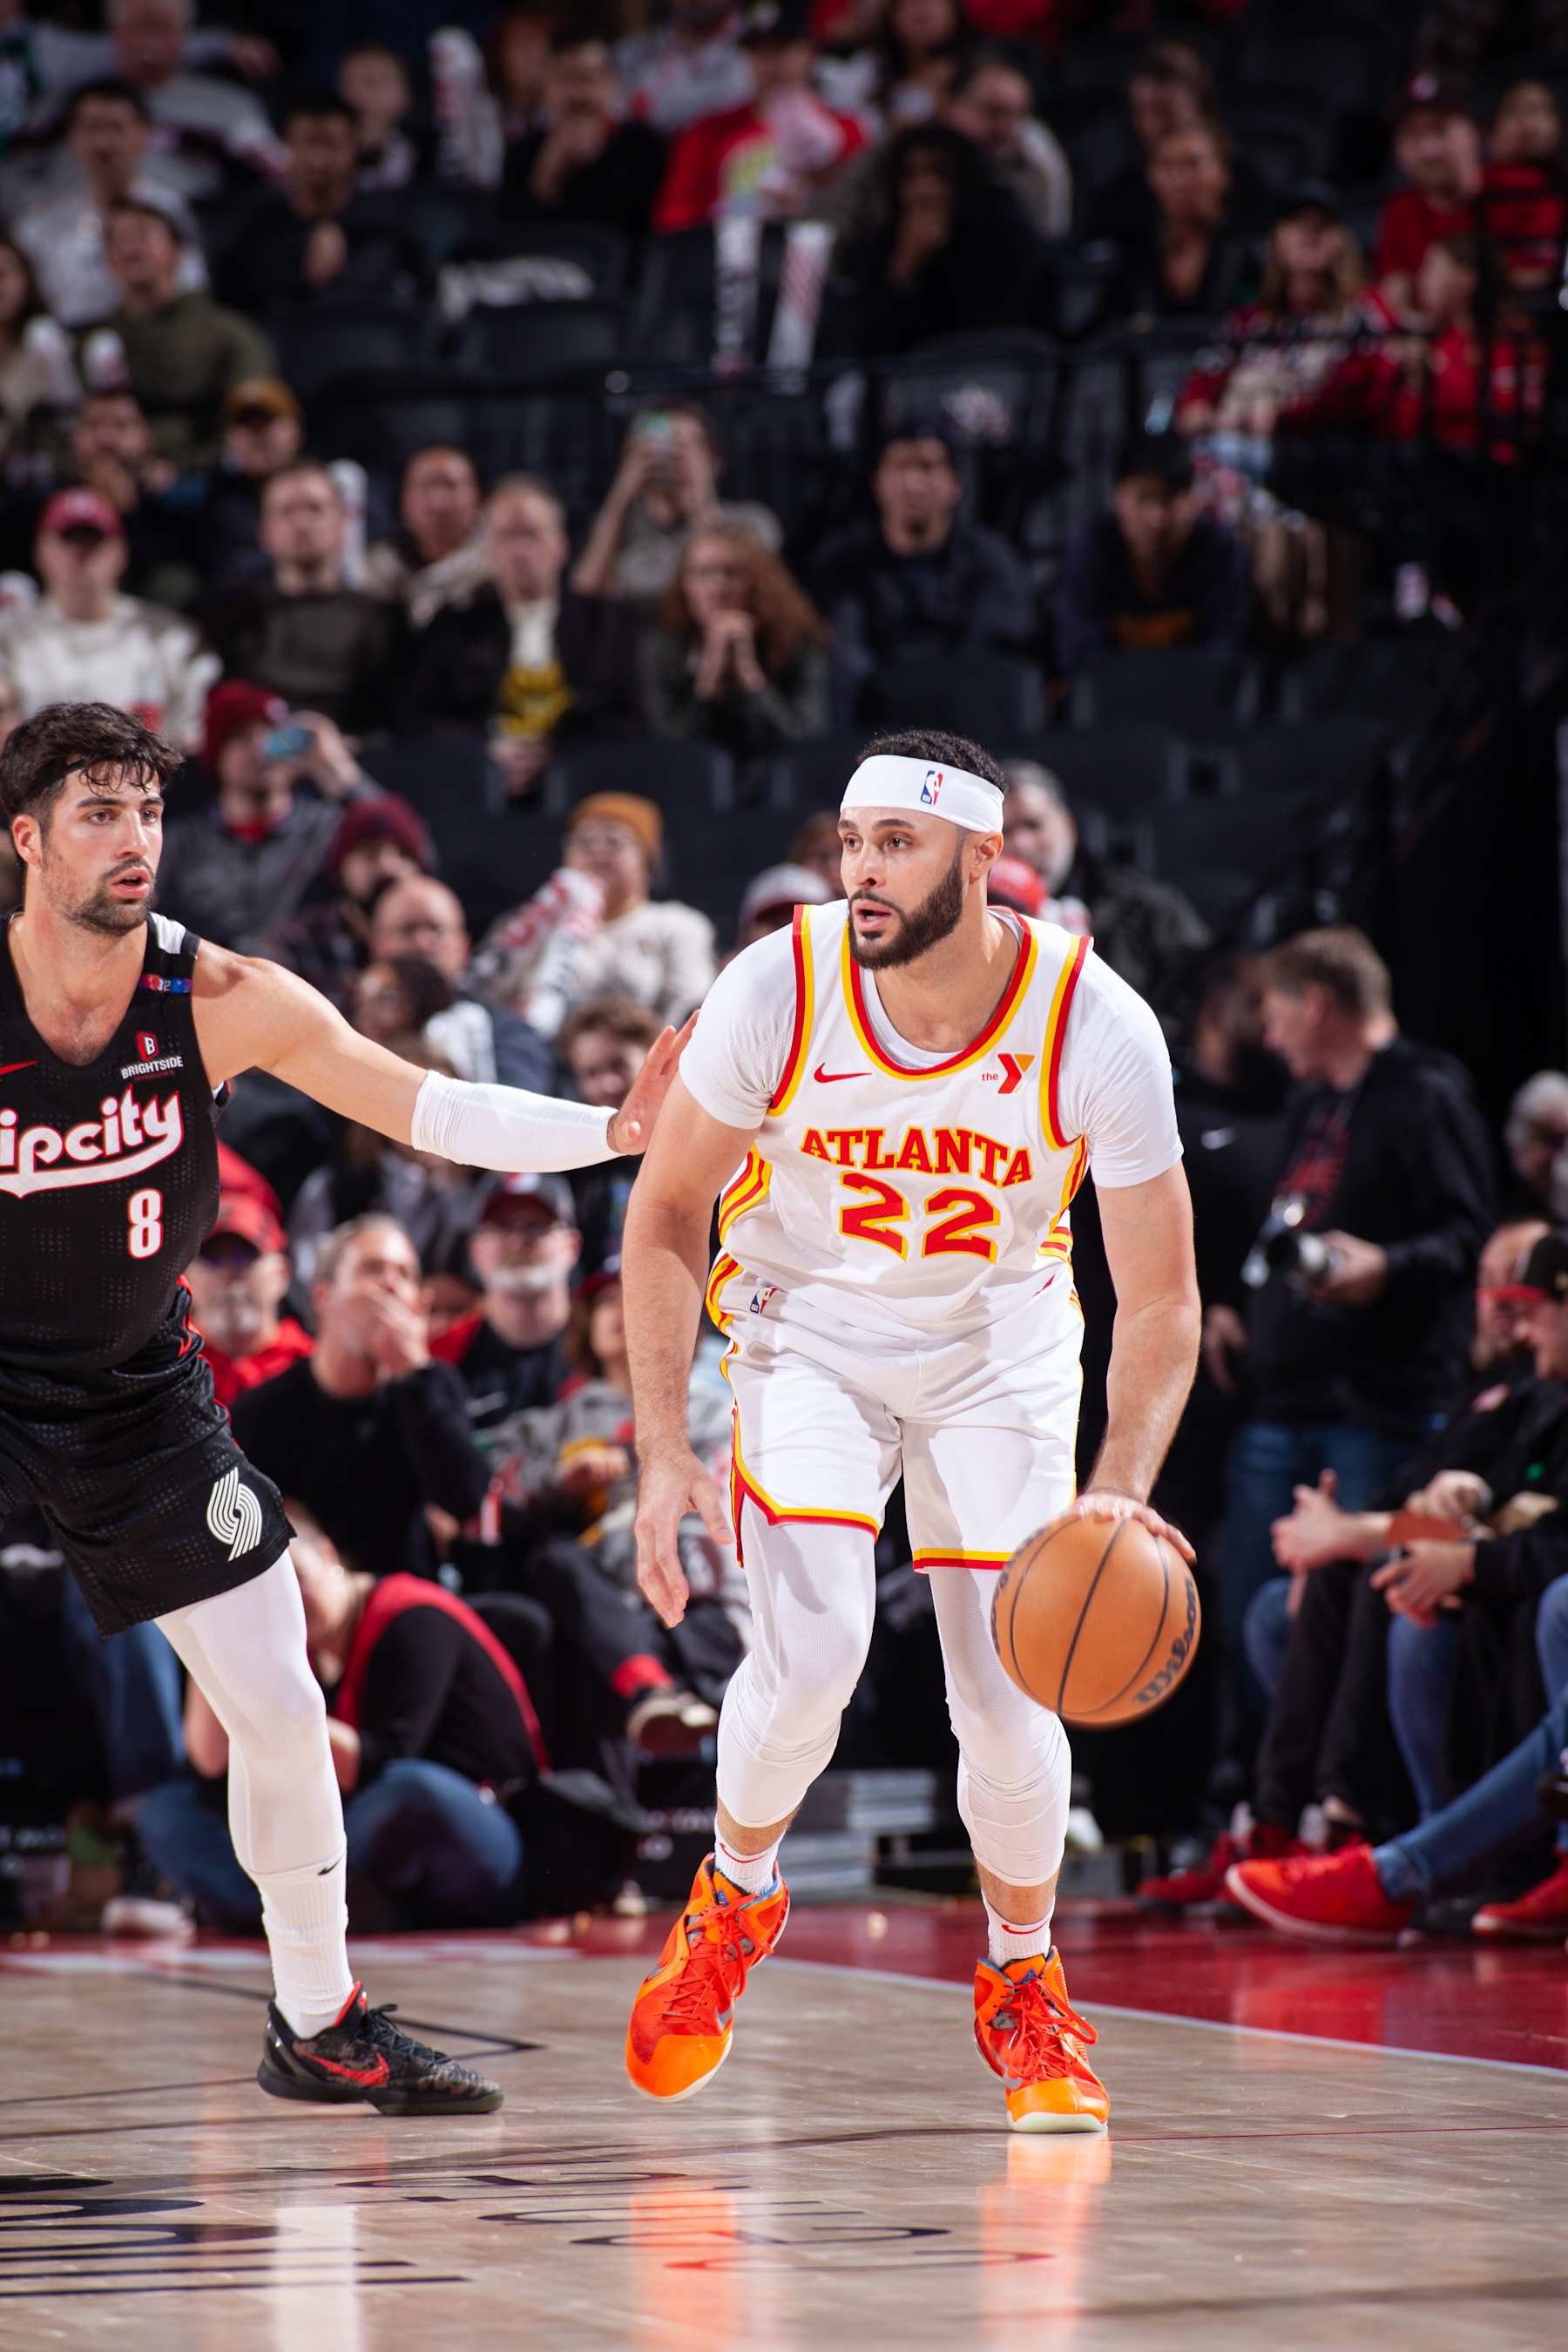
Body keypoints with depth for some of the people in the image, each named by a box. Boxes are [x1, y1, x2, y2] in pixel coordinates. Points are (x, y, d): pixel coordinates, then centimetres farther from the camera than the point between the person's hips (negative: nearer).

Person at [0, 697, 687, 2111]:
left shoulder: (221, 1002, -12)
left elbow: (428, 1109, -5)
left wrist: (613, 1131, -16)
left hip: (135, 1395, 3)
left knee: (281, 1708, 3)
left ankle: (321, 2025, 20)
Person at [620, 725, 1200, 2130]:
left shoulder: (1098, 1027, -25)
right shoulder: (780, 990, -24)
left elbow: (1161, 1301, -18)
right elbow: (667, 1217, -10)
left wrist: (1123, 1490, -34)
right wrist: (664, 1453, -18)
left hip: (999, 1353, 1)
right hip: (811, 1333, 0)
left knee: (1009, 1701, -4)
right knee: (811, 1650, -20)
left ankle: (1023, 1988, 23)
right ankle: (735, 1900, 11)